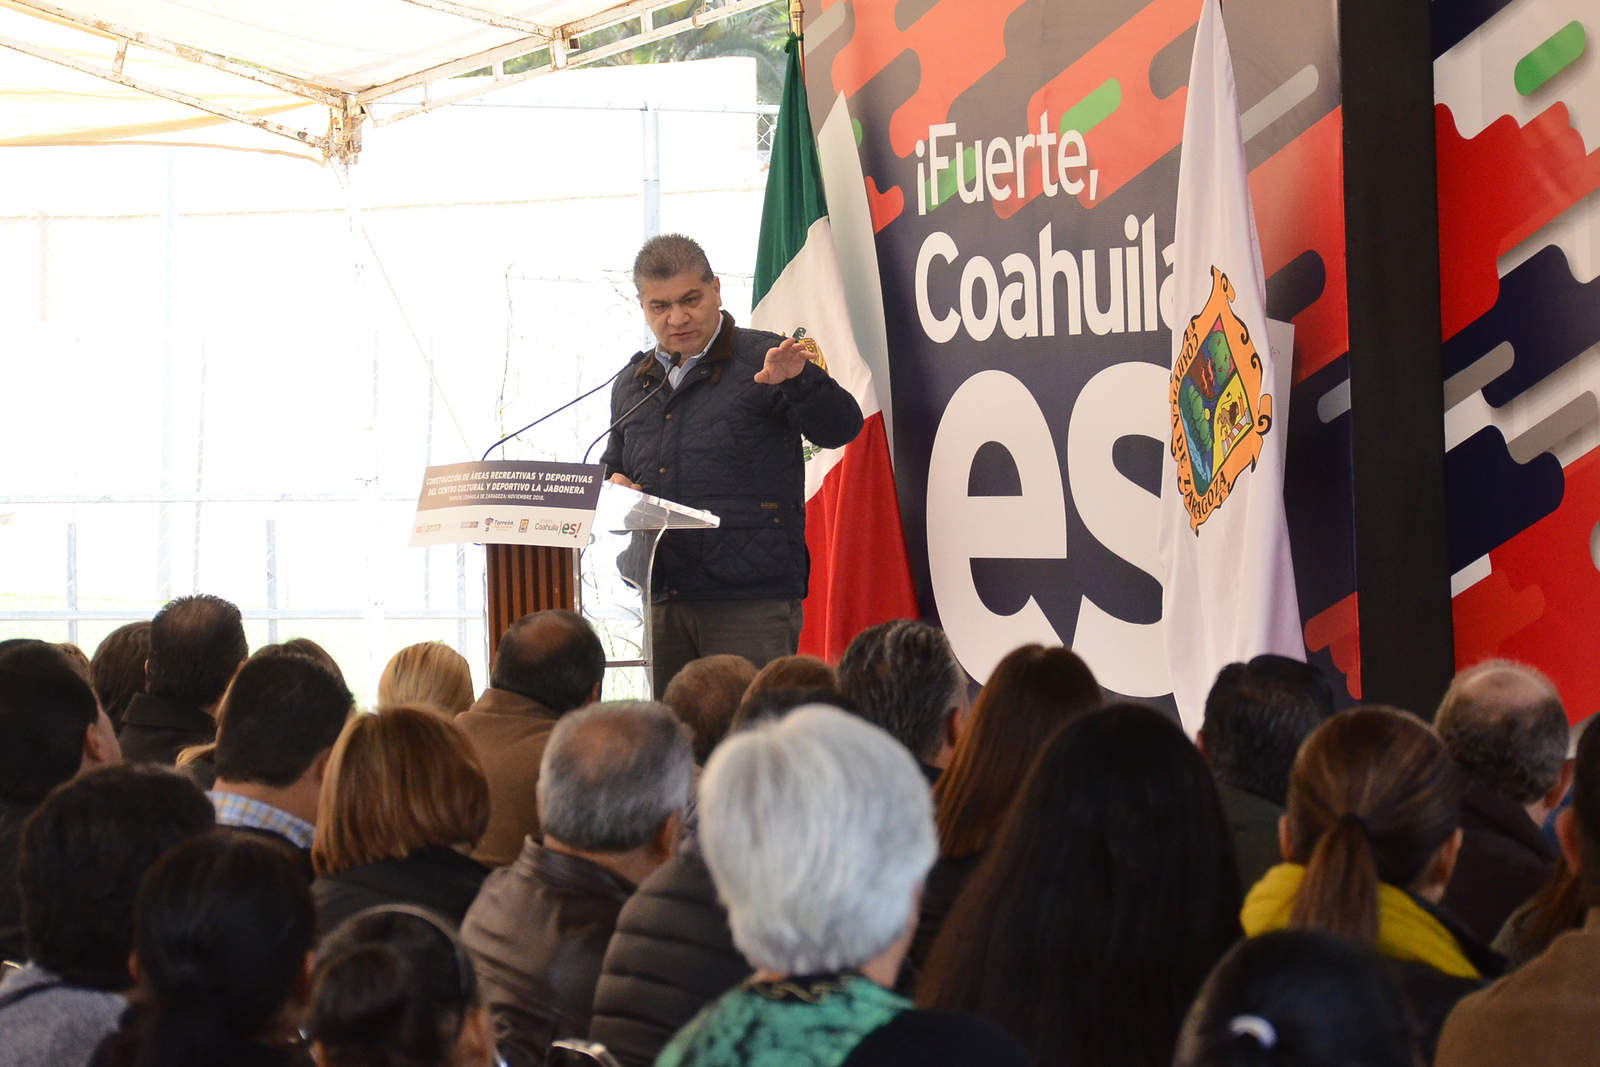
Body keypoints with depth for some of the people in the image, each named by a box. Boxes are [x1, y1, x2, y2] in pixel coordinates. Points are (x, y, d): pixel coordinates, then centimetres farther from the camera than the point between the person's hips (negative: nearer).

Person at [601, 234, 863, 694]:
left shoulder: (761, 361, 0)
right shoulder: (631, 385, 18)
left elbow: (840, 429, -10)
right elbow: (613, 465, 31)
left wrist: (798, 380, -29)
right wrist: (613, 485, 7)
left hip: (752, 603, -6)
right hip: (664, 601, 6)